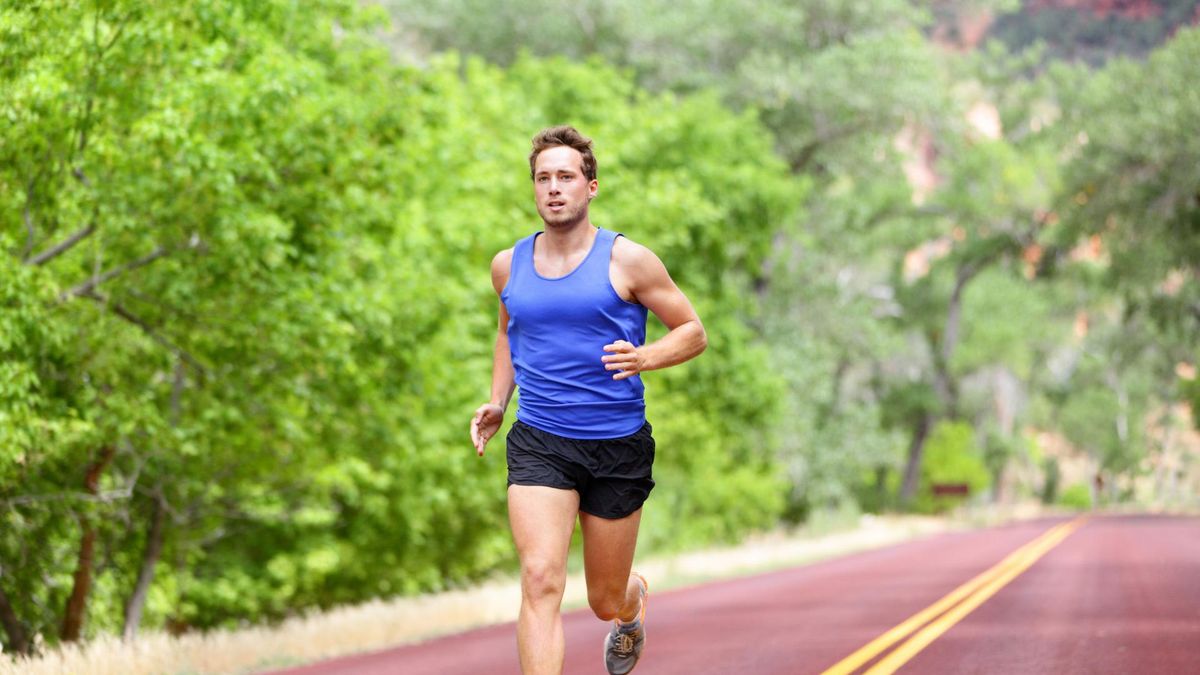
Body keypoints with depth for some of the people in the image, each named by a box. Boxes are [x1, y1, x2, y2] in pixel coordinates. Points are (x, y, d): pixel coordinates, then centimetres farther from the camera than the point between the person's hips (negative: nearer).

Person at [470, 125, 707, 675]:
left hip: (618, 444, -1)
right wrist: (497, 401, 13)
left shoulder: (627, 261, -5)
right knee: (540, 580, -20)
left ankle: (634, 603, 50)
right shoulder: (508, 265, 7)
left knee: (606, 602, 11)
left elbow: (693, 332, 1)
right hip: (538, 443, 1)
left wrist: (645, 358, -19)